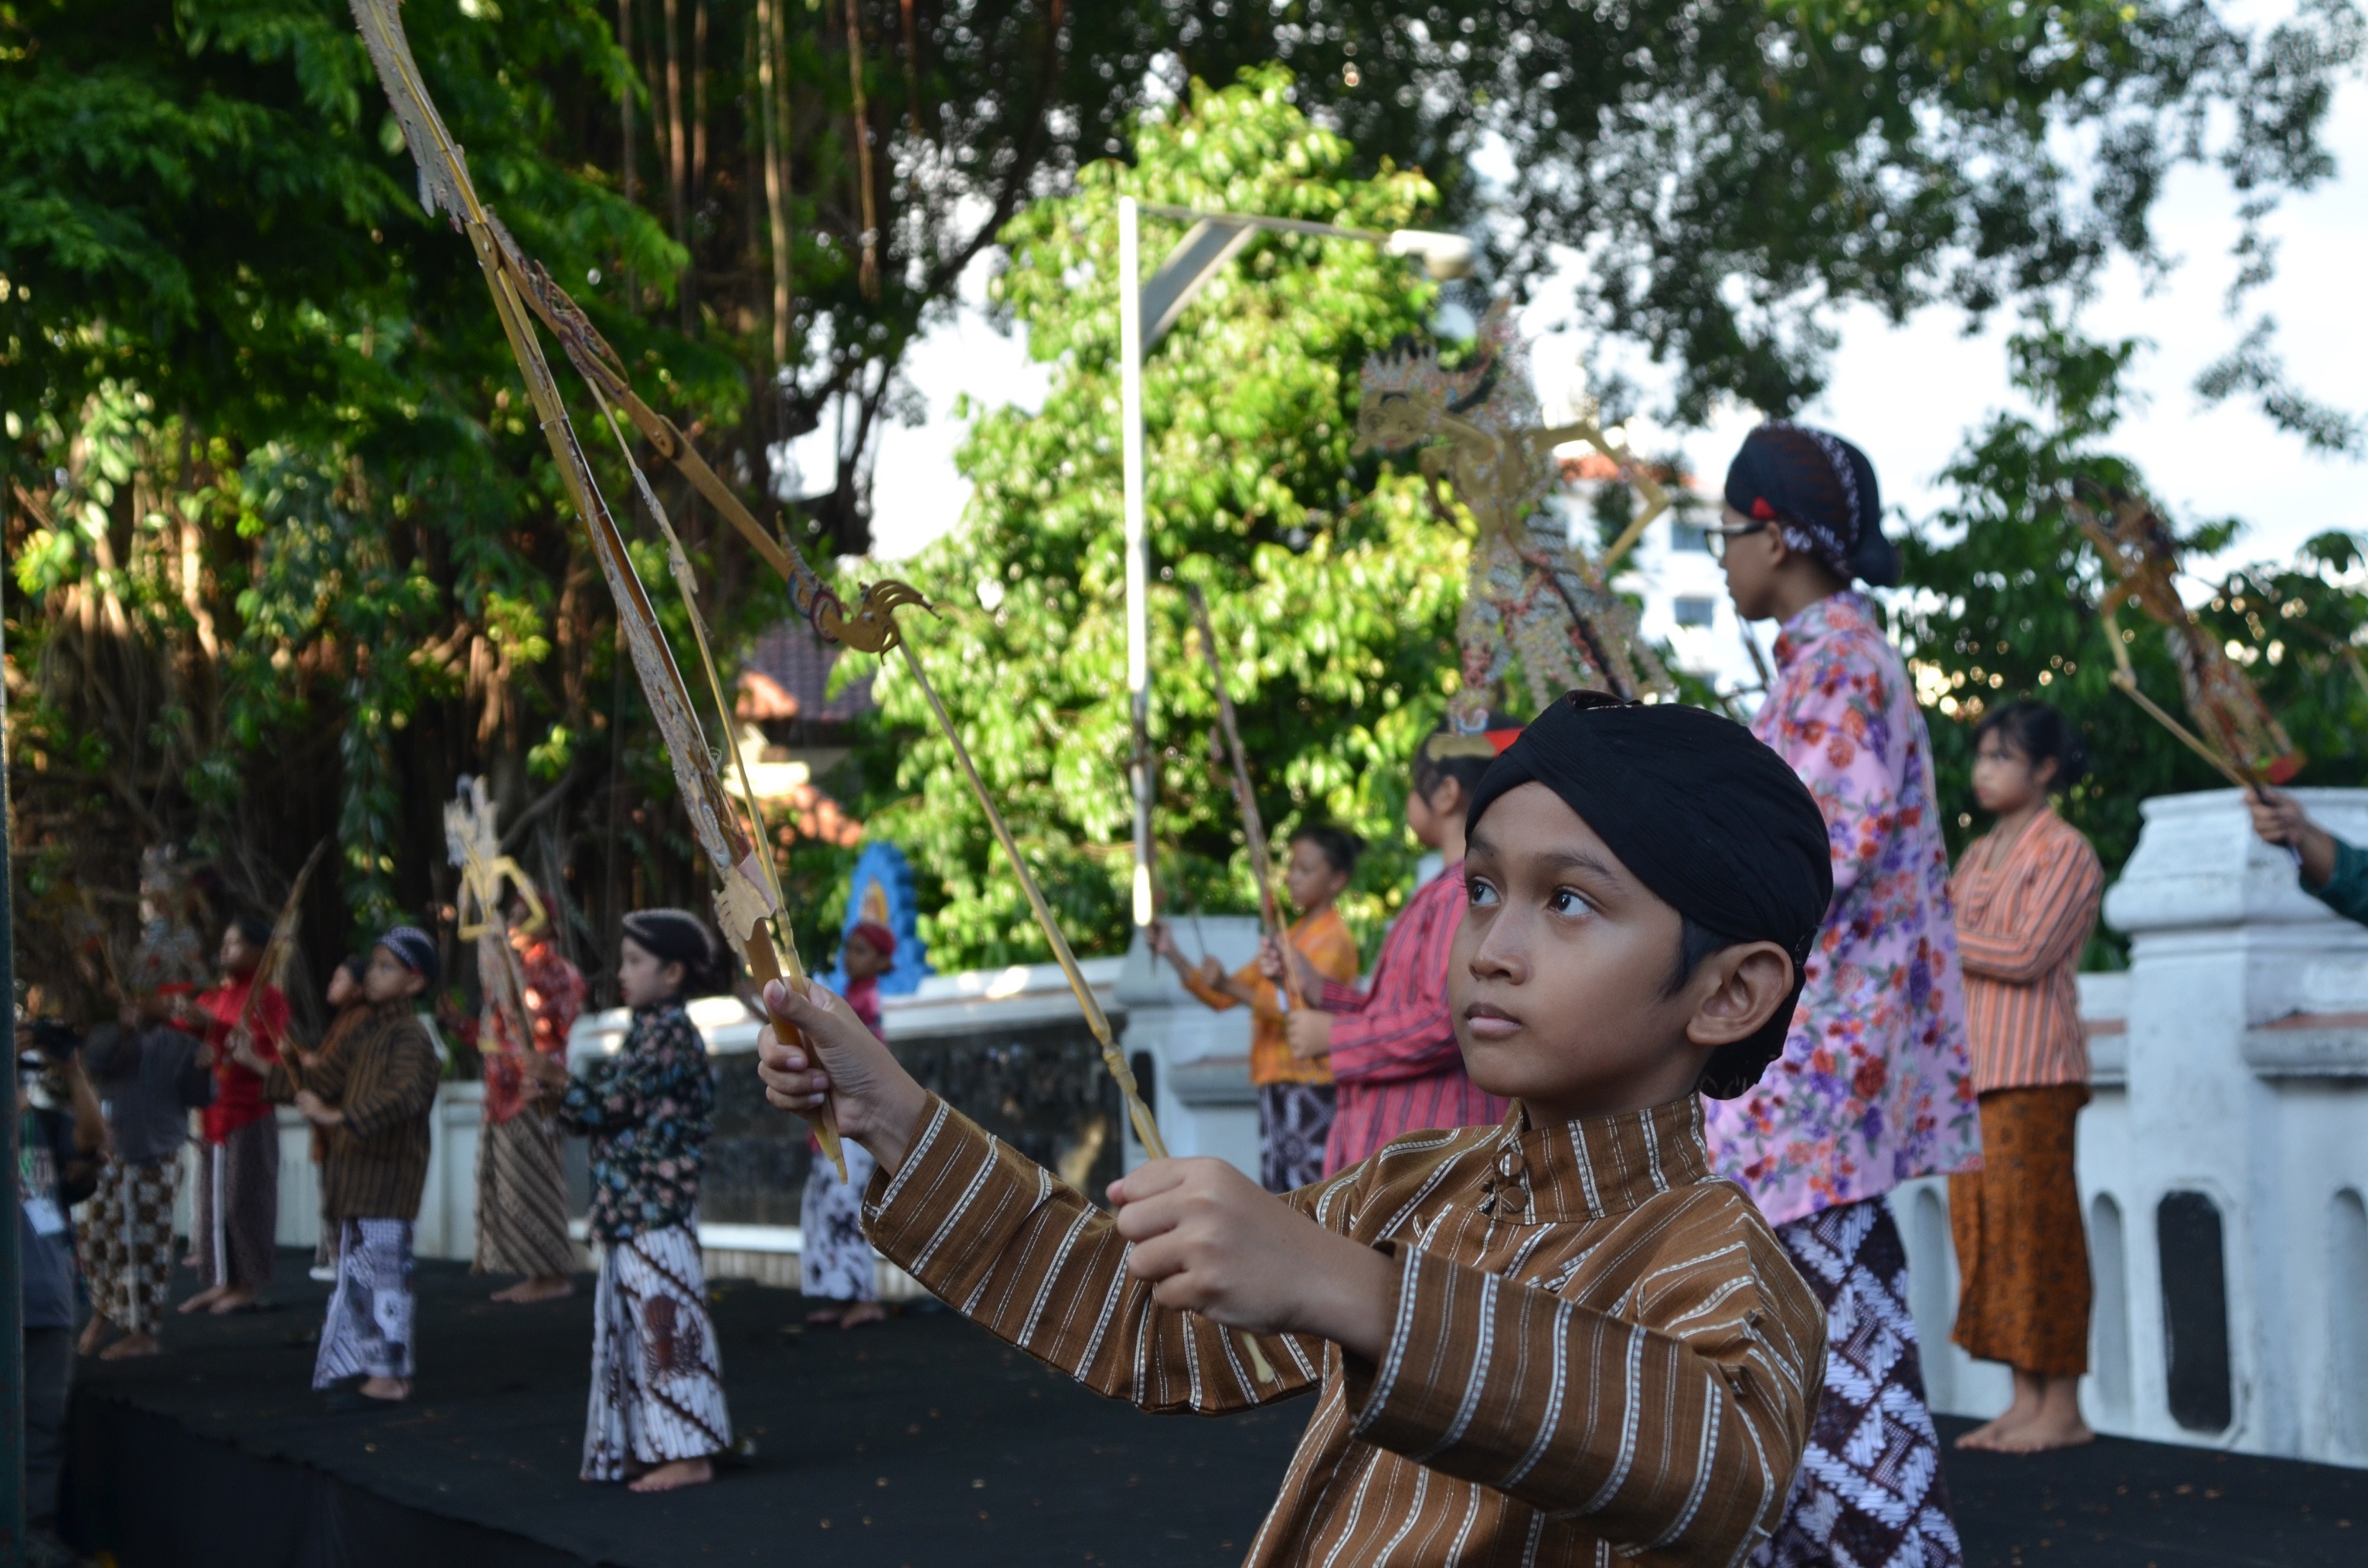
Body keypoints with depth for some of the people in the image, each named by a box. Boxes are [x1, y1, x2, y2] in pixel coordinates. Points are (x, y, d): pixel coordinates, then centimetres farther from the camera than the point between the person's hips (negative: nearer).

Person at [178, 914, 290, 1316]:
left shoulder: (267, 998, -4)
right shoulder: (211, 997, 16)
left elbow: (269, 1052, -16)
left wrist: (215, 1027, -21)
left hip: (250, 1114, -6)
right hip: (213, 1113, 7)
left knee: (244, 1199, -5)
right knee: (212, 1200, 7)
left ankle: (247, 1286, 1)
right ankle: (221, 1282, 13)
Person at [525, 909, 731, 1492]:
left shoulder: (670, 1034, -12)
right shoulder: (650, 1032, 17)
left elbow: (616, 1103, -16)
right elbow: (612, 1105, 17)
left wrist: (560, 1083, -6)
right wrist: (565, 1086, 4)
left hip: (655, 1208, -10)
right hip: (630, 1209, 10)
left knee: (665, 1321, -7)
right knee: (631, 1324, 13)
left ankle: (689, 1453, -4)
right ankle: (649, 1445, 19)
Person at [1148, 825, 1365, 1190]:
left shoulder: (1334, 940, -5)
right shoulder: (1289, 937, 22)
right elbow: (1221, 996, 18)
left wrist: (1231, 986, -32)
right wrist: (1173, 955, 4)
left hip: (1313, 1088, -9)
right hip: (1276, 1087, 9)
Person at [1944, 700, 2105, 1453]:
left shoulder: (2065, 853, -5)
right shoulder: (1980, 854, 19)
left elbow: (2027, 954, -14)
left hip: (2034, 1068, -8)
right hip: (1974, 1065, 8)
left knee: (2037, 1226, -7)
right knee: (1986, 1226, 5)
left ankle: (2063, 1407, -2)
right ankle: (2026, 1399, 10)